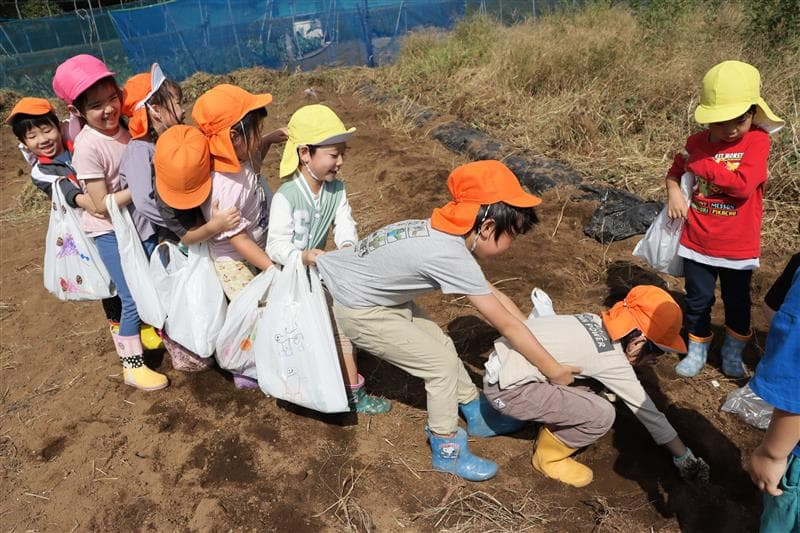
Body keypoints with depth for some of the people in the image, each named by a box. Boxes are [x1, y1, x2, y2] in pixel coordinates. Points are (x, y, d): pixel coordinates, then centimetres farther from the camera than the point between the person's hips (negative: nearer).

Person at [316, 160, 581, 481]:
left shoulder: (447, 234, -4)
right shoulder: (450, 256, -30)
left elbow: (491, 293, 7)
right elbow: (506, 324, -22)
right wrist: (553, 370, -12)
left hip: (378, 294, 9)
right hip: (353, 309, -9)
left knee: (441, 344, 14)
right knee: (441, 364, -4)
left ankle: (478, 415, 33)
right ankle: (447, 452, 15)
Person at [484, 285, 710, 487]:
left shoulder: (594, 321, 4)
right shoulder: (613, 362, -14)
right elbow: (648, 412, -3)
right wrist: (685, 458, 10)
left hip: (501, 360, 8)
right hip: (507, 390, -8)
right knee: (602, 415, -13)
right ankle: (547, 457, 8)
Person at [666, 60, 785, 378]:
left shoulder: (757, 141, -13)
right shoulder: (697, 143, -3)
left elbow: (743, 185, -26)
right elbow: (674, 172, 13)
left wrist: (701, 164, -21)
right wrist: (673, 192, -7)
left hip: (738, 245, -2)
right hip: (698, 242, 2)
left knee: (737, 302, 17)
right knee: (698, 300, 14)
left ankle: (733, 352, 39)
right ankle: (697, 350, 33)